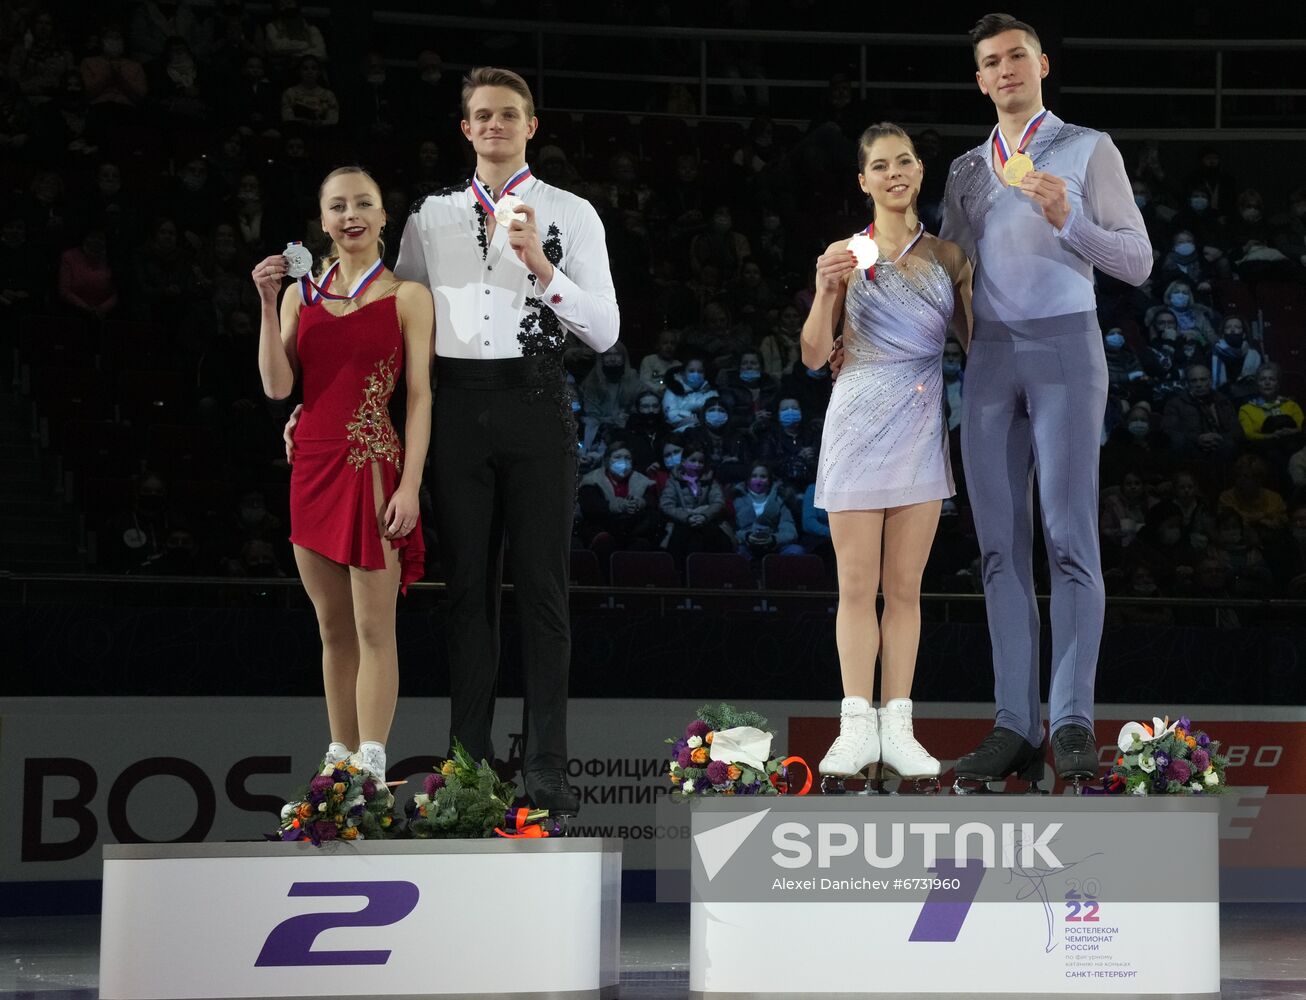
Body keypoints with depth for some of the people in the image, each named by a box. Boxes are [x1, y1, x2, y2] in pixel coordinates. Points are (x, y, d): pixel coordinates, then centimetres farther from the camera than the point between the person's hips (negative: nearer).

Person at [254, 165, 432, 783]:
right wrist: (269, 306, -7)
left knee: (373, 628, -5)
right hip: (312, 465, 5)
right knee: (333, 628, 9)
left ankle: (370, 769, -5)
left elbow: (420, 397, -4)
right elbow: (278, 386, 1)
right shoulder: (301, 294, 10)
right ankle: (340, 758, 16)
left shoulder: (407, 297, 0)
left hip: (372, 469, -4)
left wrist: (409, 486, -12)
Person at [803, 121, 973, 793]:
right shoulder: (847, 253, 4)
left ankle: (897, 729, 5)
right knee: (857, 585, -2)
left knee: (905, 586, 3)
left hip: (921, 426, 2)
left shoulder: (948, 255, 9)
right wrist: (825, 291, -15)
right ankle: (857, 730, 0)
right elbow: (814, 356, 1)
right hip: (858, 421, -2)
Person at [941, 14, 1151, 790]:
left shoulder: (1090, 150, 4)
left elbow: (1136, 263, -3)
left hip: (1067, 350, -4)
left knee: (1069, 536, -15)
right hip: (990, 361, 5)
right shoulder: (967, 171, 18)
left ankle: (1073, 724, -17)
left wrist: (1067, 219, -20)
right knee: (1003, 545, -2)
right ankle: (1017, 728, -4)